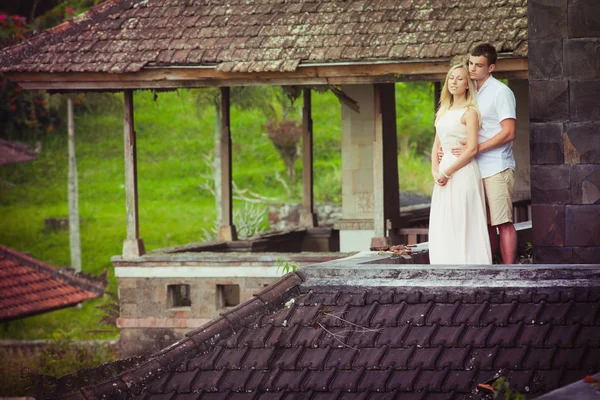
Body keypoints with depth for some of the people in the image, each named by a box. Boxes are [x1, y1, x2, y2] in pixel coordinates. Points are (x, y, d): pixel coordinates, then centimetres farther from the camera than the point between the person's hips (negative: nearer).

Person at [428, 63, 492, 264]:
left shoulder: (469, 112, -8)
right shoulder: (444, 111, 16)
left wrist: (447, 172, -14)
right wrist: (435, 171, 1)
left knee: (463, 226, -7)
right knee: (443, 227, 7)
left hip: (463, 172, -8)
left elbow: (472, 149, -15)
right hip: (445, 174, 8)